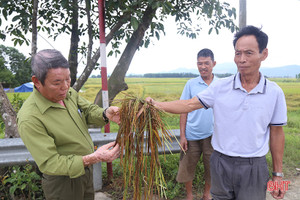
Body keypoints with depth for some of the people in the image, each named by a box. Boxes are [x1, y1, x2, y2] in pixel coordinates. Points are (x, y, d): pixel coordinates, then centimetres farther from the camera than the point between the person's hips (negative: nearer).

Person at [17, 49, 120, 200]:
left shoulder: (68, 93, -7)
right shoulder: (29, 119, -29)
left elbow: (89, 111, 1)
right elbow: (49, 164, -28)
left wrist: (105, 114, -22)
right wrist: (93, 158, -40)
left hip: (86, 171, 7)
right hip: (64, 182, -6)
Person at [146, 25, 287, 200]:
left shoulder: (275, 92, -4)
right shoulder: (220, 87, -5)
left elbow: (276, 133, 2)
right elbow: (189, 104, -8)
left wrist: (278, 174, 6)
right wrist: (157, 105, -22)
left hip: (254, 167, 0)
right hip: (221, 163, 1)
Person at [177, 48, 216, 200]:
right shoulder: (191, 84, -1)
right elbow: (183, 110, 0)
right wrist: (182, 135, -3)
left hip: (212, 136, 0)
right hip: (192, 136, 0)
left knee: (211, 167, 15)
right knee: (187, 166, 9)